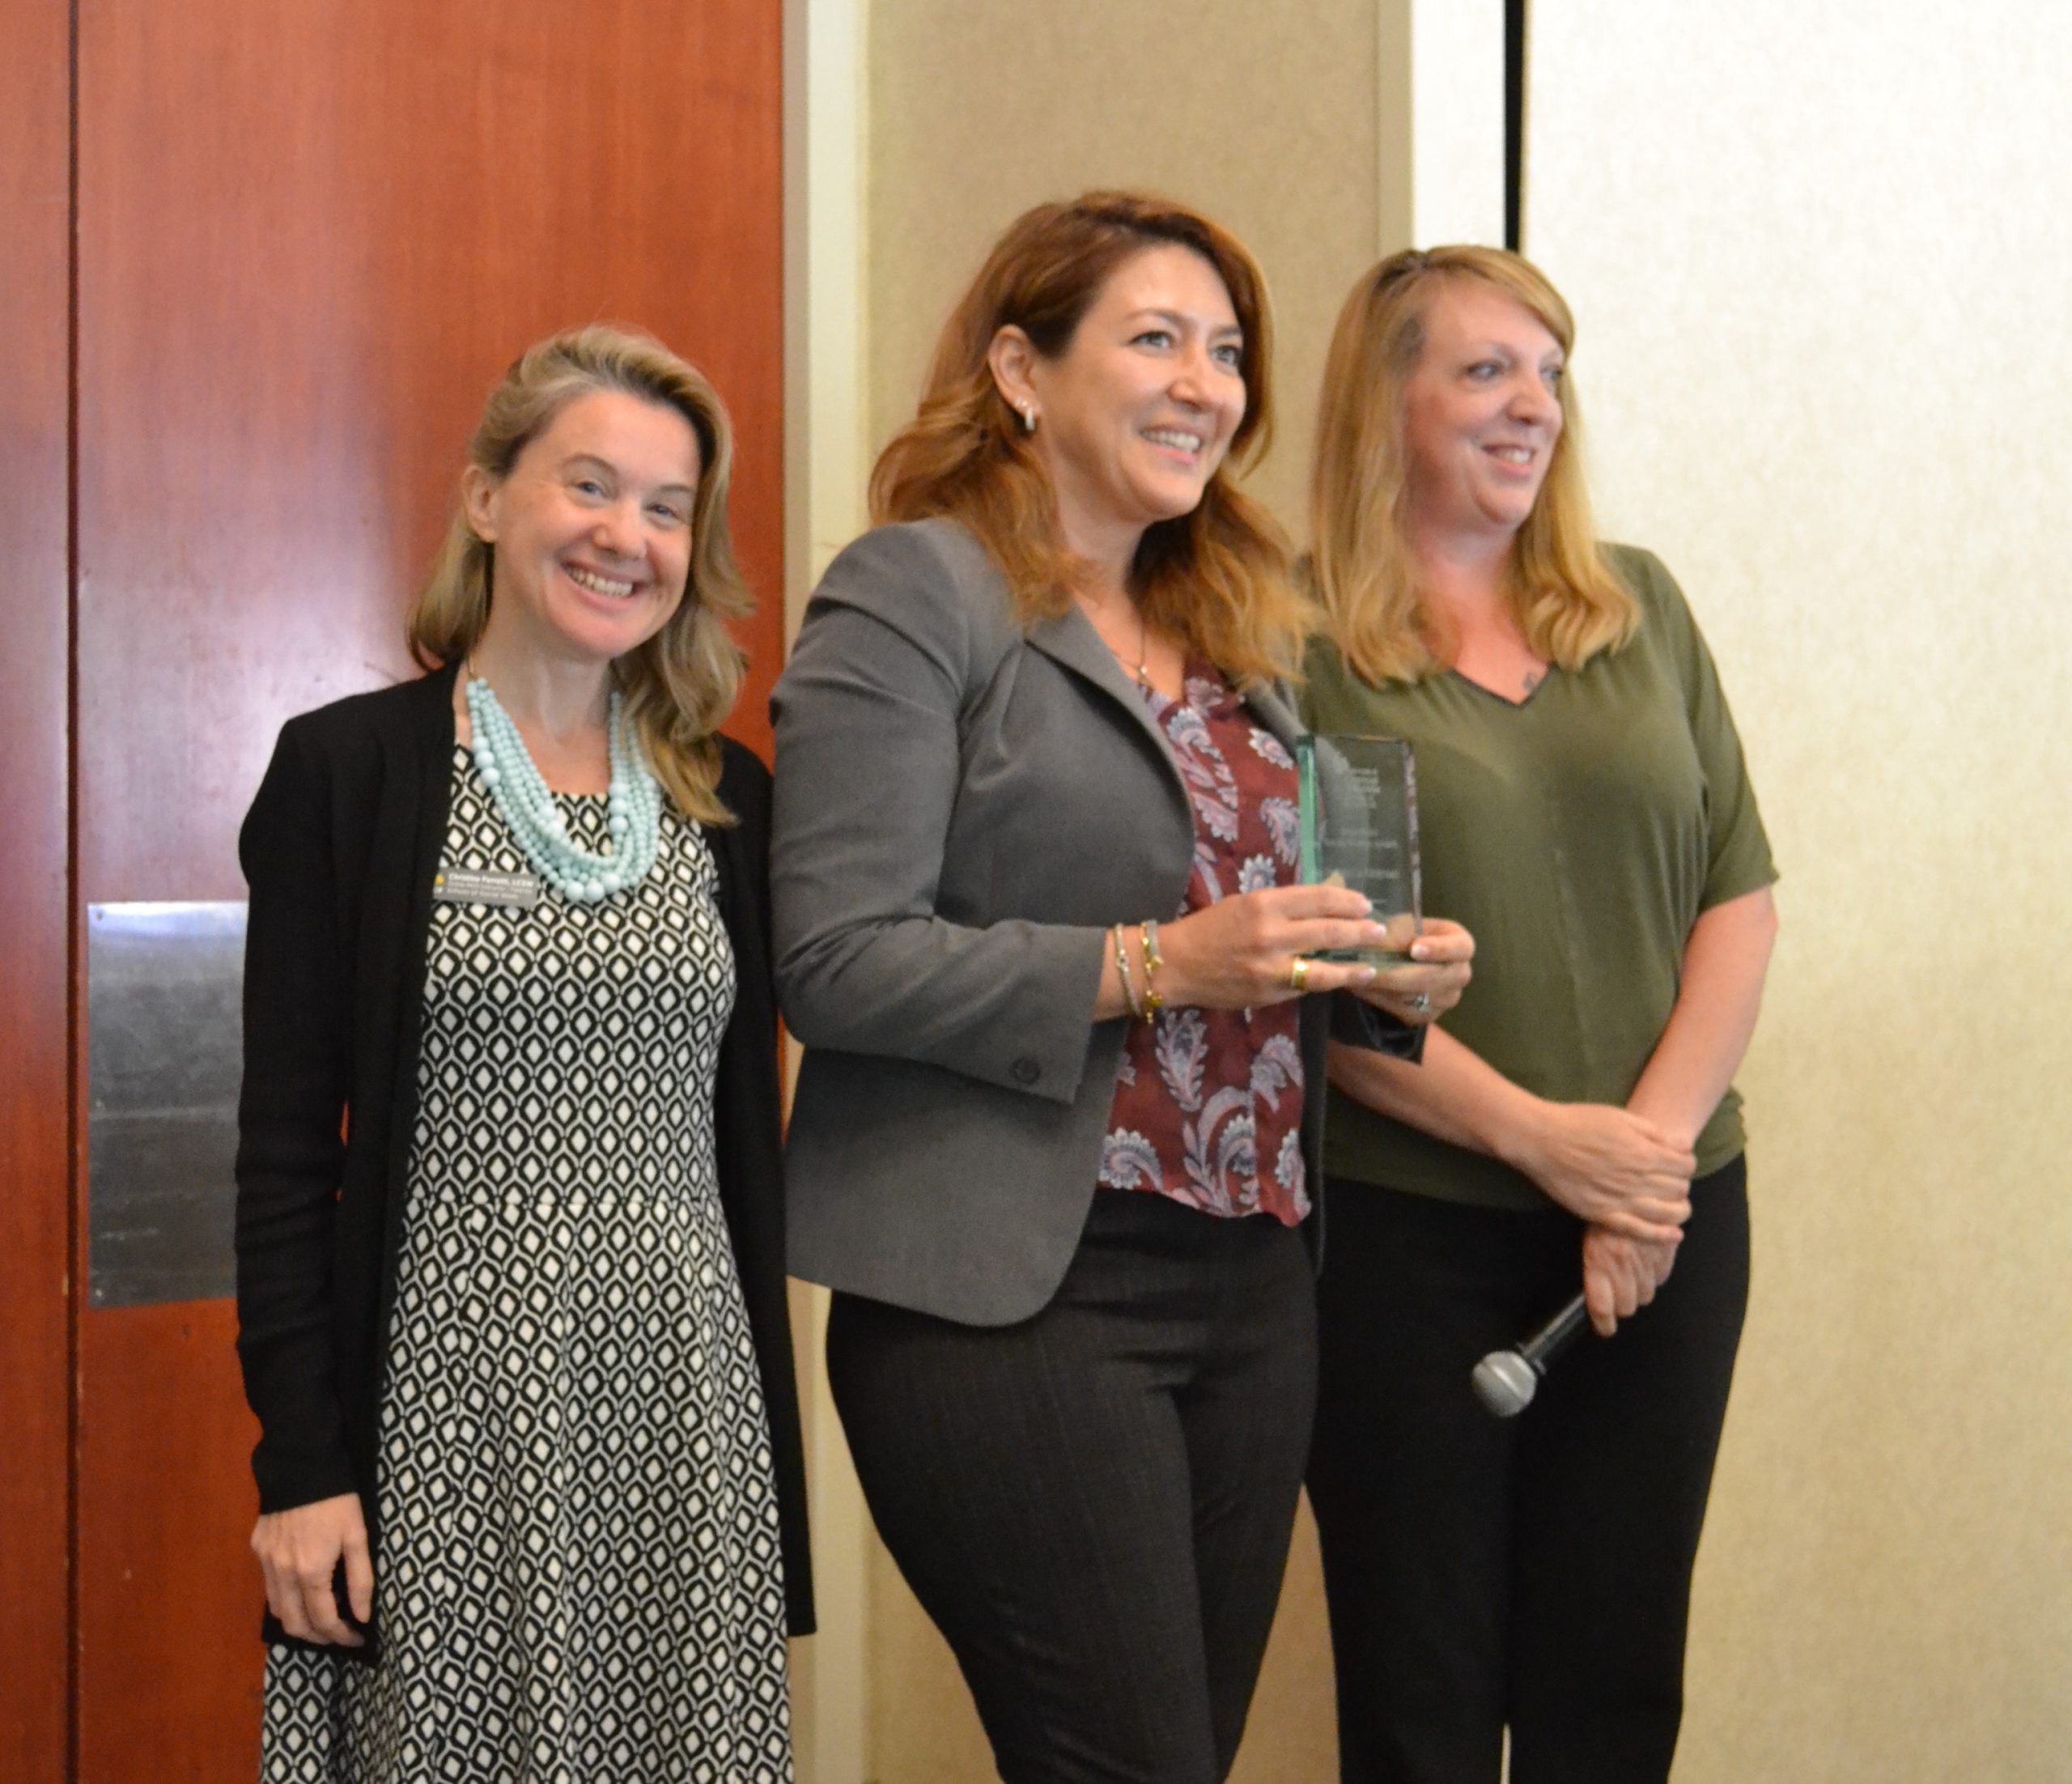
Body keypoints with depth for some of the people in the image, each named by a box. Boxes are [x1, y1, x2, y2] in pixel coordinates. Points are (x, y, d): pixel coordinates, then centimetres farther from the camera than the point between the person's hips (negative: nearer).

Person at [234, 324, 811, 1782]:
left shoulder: (730, 798, 9)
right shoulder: (350, 771, -2)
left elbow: (747, 1136, 13)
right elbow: (285, 1146, -4)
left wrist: (773, 1430, 11)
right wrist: (299, 1464, -9)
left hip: (687, 1415, 4)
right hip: (451, 1404, -3)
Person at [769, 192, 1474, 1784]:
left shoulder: (1240, 624, 18)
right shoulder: (916, 594, -6)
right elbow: (835, 960, -15)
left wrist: (1389, 981, 3)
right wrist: (1151, 967, -20)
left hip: (1252, 1282, 7)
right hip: (1010, 1294, -7)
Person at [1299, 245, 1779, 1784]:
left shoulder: (1640, 610, 9)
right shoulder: (1302, 649, -5)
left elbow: (1739, 899, 5)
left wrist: (1653, 1137, -8)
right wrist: (1541, 1135, -16)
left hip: (1665, 1219, 4)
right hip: (1408, 1233, -4)